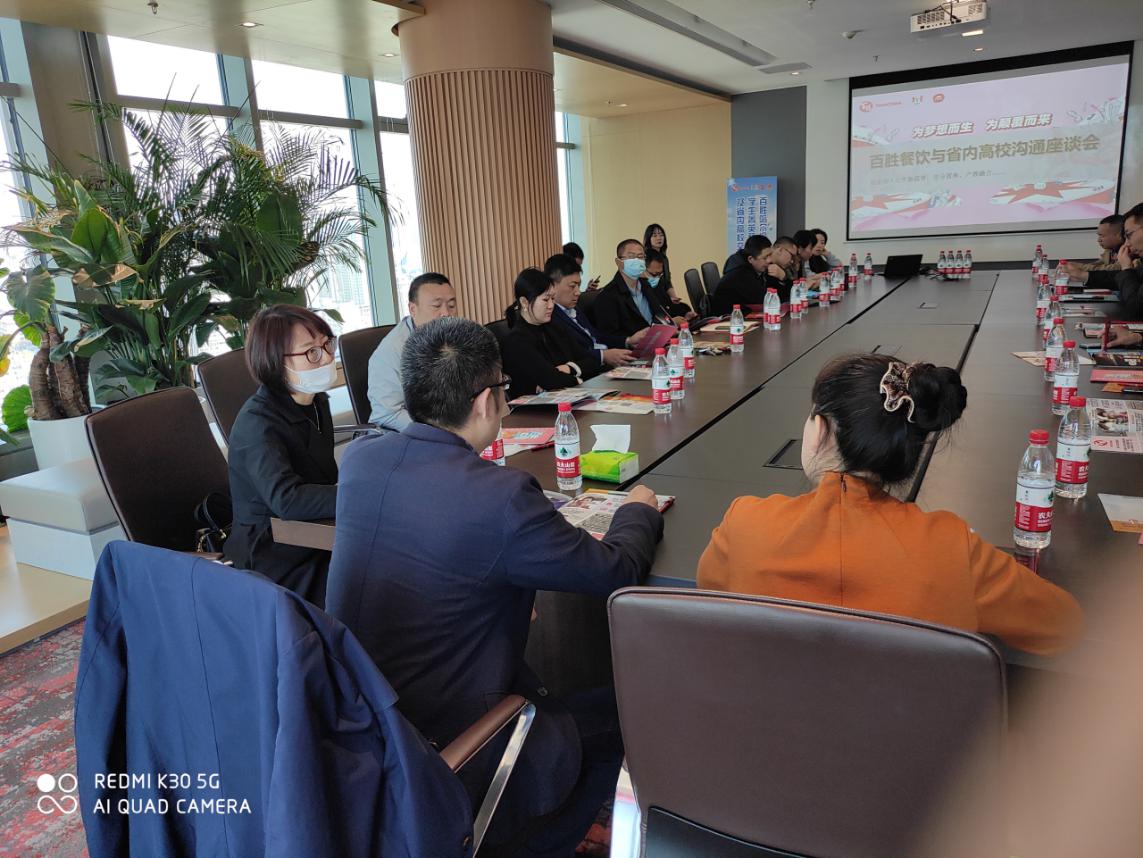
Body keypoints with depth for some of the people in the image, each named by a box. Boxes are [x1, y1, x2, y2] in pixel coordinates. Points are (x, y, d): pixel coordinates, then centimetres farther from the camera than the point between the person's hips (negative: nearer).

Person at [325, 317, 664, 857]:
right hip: (444, 758, -7)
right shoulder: (501, 495, -28)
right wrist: (639, 509, 6)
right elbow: (617, 571, -14)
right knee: (619, 712, 13)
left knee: (537, 686, 28)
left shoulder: (357, 459, -6)